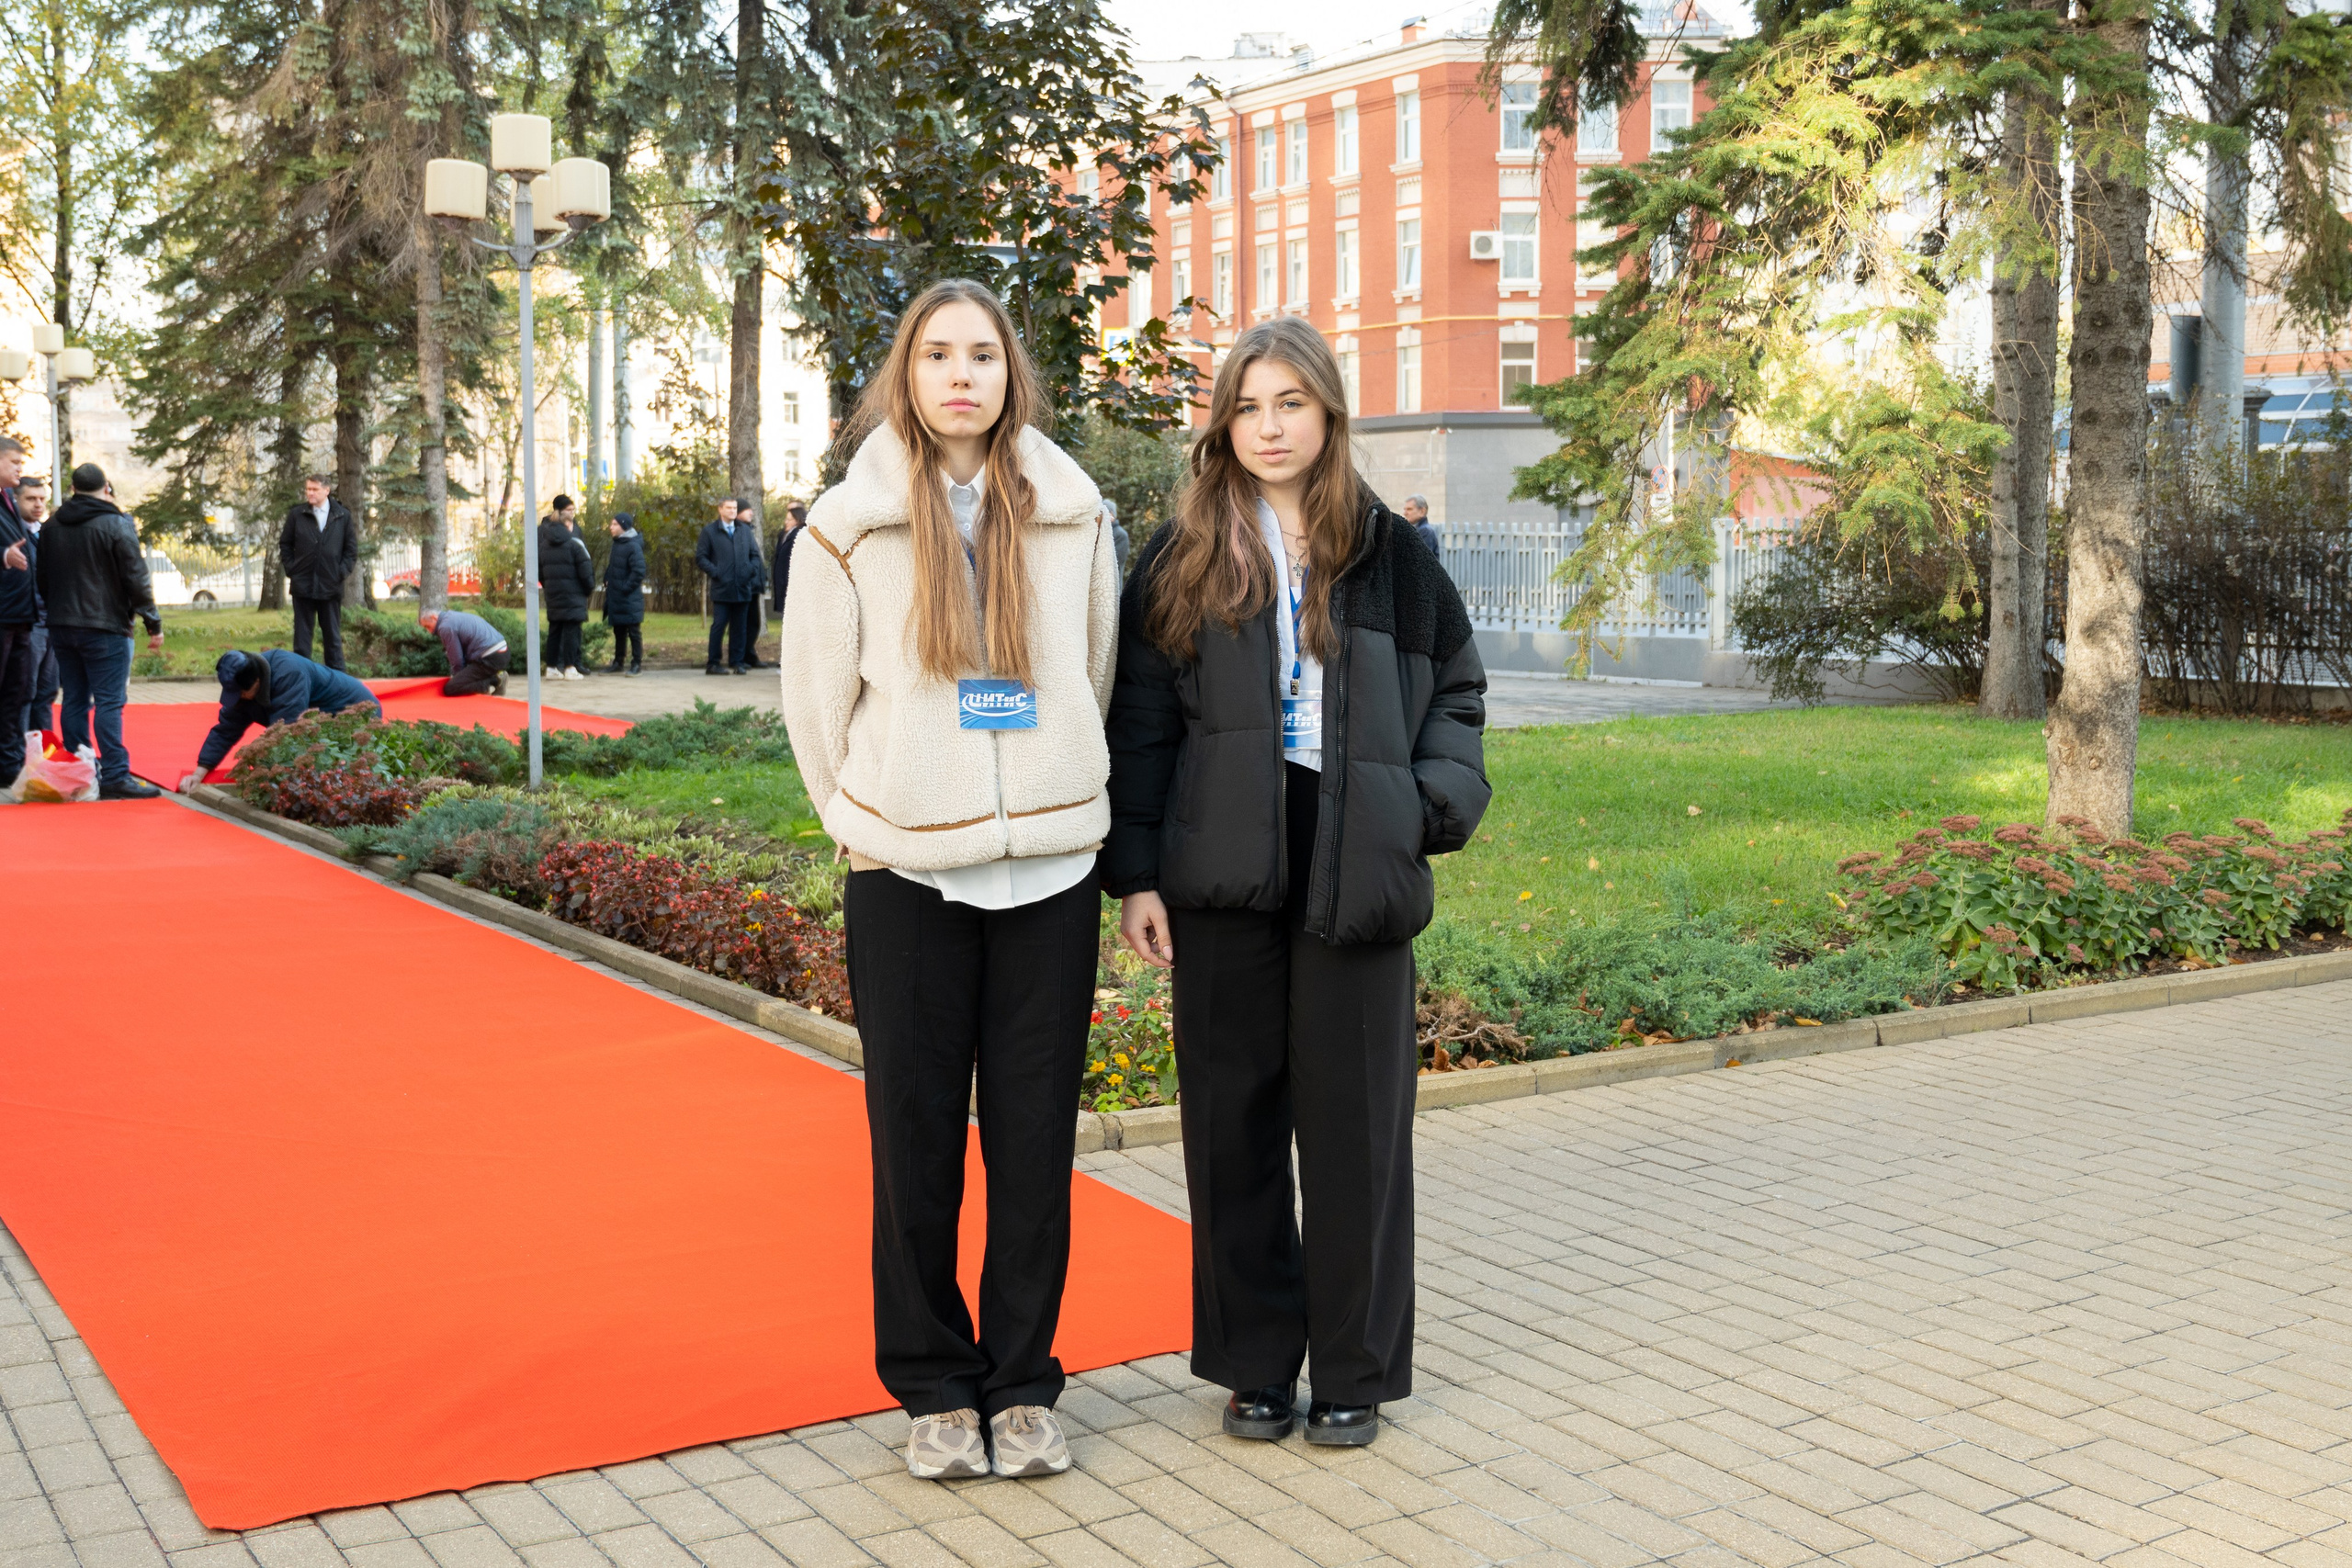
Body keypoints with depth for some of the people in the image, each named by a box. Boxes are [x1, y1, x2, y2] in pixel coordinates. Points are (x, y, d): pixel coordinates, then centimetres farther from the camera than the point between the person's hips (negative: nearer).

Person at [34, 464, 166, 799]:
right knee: (109, 702, -7)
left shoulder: (51, 527, 11)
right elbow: (136, 579, -11)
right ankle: (115, 777, -12)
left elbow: (41, 580, 16)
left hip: (61, 628, 6)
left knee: (74, 701, 11)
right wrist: (153, 623, -7)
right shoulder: (117, 525, -9)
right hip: (105, 628, -6)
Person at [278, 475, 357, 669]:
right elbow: (285, 544, 9)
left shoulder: (342, 516, 3)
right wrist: (291, 569, 0)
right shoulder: (296, 514, 3)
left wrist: (342, 572, -2)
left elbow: (351, 549, 8)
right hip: (303, 585, 0)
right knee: (302, 633, 4)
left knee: (333, 635, 7)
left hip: (331, 586, 0)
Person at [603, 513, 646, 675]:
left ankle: (637, 664, 3)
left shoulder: (633, 547, -16)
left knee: (634, 632, -1)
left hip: (629, 599, -9)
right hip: (615, 598, 9)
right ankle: (618, 663, 23)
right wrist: (608, 582, 9)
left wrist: (626, 588, -17)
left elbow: (639, 572, -21)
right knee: (618, 631, 15)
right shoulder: (617, 543, 10)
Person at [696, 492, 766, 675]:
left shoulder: (745, 530, 14)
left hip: (743, 588, 4)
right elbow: (700, 557, 2)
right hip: (722, 589, -4)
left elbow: (755, 554, 17)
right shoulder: (710, 531, 4)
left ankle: (737, 662, 11)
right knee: (718, 626, -5)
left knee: (740, 627, 5)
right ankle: (712, 664, -1)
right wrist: (715, 573, -10)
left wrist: (752, 570, -2)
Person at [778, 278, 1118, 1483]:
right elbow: (814, 701, 6)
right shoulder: (849, 524, 1)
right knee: (916, 1144, 5)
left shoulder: (1072, 515, 6)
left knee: (1037, 1142, 6)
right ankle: (935, 1389, 19)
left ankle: (1022, 1385, 19)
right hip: (907, 877, -1)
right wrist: (866, 829, 8)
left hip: (1050, 872, 2)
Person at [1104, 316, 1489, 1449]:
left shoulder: (1387, 551, 7)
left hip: (1353, 876, 0)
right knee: (1233, 1122, 7)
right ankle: (1255, 1364, 21)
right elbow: (1140, 721, 5)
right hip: (1224, 878, 1)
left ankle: (1356, 1371, 18)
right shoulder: (1184, 557, 6)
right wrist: (1135, 874, -2)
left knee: (1356, 1124, 4)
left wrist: (1439, 798, -2)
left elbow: (1456, 687, 15)